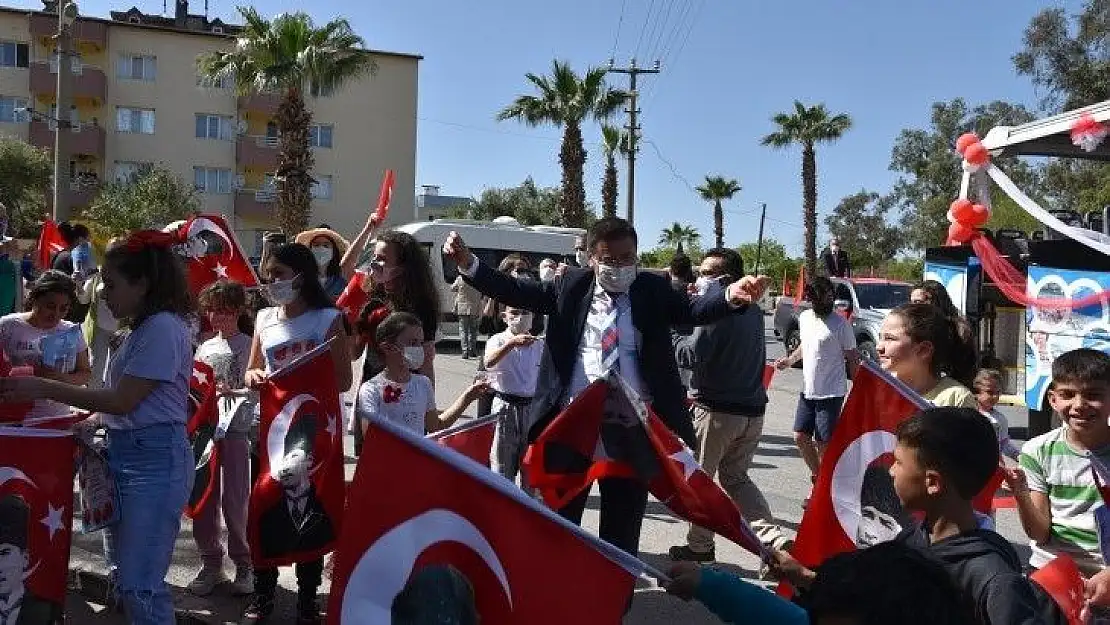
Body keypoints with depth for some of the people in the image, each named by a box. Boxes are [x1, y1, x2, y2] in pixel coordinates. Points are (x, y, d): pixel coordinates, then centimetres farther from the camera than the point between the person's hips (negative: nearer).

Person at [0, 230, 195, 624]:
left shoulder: (163, 328, -15)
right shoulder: (142, 328, 14)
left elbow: (123, 400, -17)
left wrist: (43, 389, -12)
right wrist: (95, 421, 0)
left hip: (155, 460, -10)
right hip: (125, 453, 10)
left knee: (139, 585, -7)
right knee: (120, 576, 17)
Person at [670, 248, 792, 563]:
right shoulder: (753, 311, 9)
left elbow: (691, 356, -20)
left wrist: (673, 336, -4)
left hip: (717, 411, -7)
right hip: (752, 410, 8)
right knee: (736, 478, 20)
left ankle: (699, 546, 21)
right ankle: (774, 538, 5)